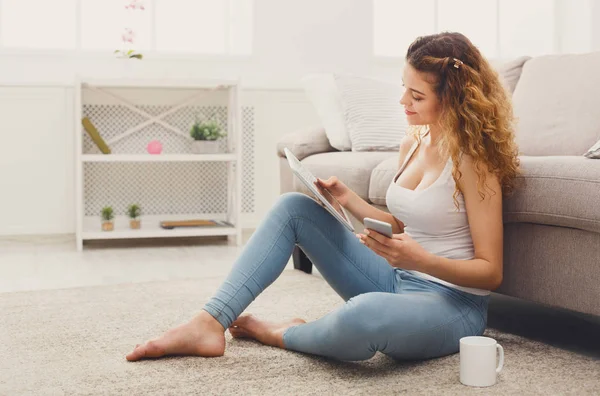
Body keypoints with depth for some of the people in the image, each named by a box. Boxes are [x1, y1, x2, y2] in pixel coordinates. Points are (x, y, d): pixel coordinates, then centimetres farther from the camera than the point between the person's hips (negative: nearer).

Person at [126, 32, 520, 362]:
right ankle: (210, 324, -11)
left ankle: (284, 334, -7)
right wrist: (349, 200, 1)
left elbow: (491, 271, -15)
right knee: (293, 206, -1)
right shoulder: (412, 143, 6)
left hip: (453, 304, -7)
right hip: (397, 282, 8)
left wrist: (420, 260, -31)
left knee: (364, 315, -44)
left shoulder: (472, 159, -16)